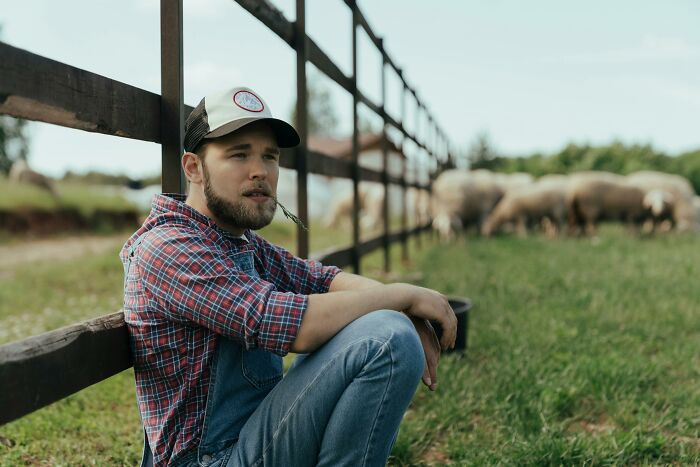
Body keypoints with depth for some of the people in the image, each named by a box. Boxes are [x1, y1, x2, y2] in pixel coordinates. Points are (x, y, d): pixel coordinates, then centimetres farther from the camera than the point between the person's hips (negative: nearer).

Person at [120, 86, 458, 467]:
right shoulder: (167, 248, -19)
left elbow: (323, 278, 9)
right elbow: (292, 325, -28)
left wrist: (407, 314, -11)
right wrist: (407, 296, -16)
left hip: (259, 429, 10)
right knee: (388, 339, -24)